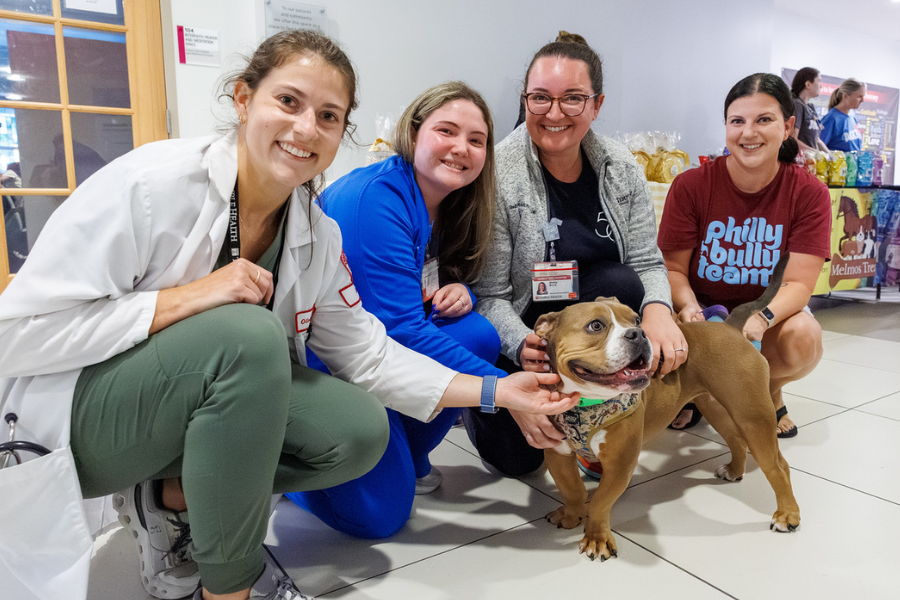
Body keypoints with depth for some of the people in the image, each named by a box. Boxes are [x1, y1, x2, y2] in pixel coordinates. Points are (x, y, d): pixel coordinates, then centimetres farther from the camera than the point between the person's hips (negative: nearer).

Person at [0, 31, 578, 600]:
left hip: (206, 400, 5)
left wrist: (494, 392, -7)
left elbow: (364, 353, -2)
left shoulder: (319, 236, -4)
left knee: (361, 429, -15)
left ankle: (170, 499, 3)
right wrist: (190, 297, -30)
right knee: (250, 333, -33)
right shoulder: (149, 183, -22)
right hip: (71, 410, -5)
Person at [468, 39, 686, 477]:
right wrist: (523, 346, -37)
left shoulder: (622, 169, -6)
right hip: (517, 332, -3)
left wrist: (657, 308, -28)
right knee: (517, 456, -14)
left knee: (618, 283, -29)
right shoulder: (497, 175, -20)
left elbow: (647, 263, -5)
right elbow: (489, 296, -18)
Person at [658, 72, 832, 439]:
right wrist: (688, 306, -32)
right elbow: (672, 267, -9)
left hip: (771, 315, 1)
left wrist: (761, 318, -37)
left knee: (803, 338, -32)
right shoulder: (691, 185, -12)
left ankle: (770, 392, 7)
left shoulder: (809, 193, -10)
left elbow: (799, 283, -15)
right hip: (703, 313, -1)